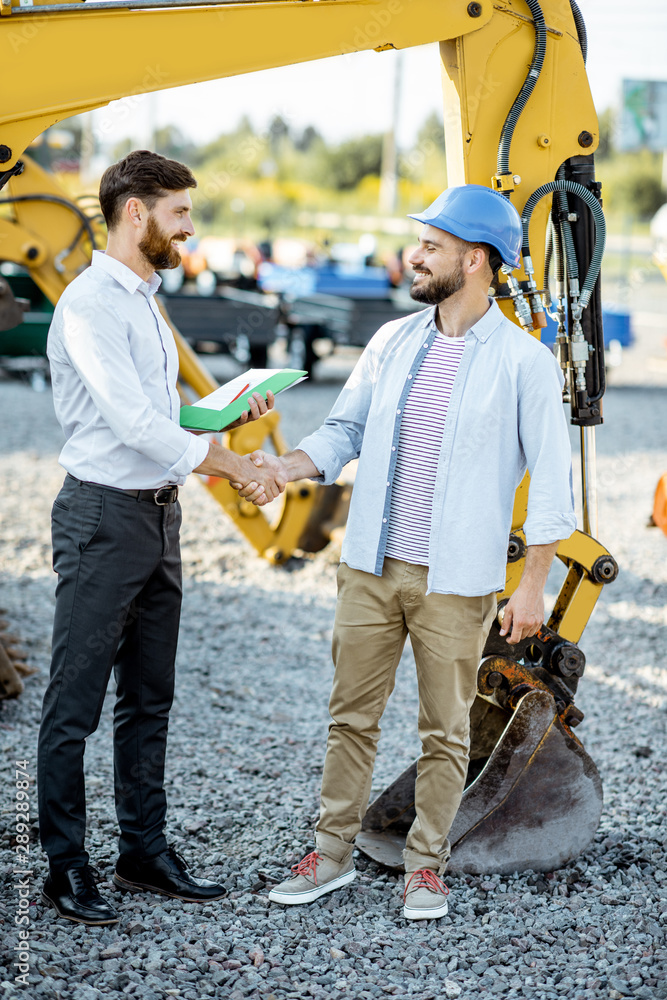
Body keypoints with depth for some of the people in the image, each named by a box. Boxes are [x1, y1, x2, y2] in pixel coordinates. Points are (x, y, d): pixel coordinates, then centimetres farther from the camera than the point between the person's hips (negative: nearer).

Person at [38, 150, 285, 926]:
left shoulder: (144, 302, 15)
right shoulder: (91, 304, -15)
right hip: (104, 518, -10)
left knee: (149, 700, 14)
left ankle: (144, 851, 24)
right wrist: (236, 469, -19)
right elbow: (134, 423, -23)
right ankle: (65, 868, 6)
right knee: (75, 705, -2)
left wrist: (230, 409, 7)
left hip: (157, 516, 10)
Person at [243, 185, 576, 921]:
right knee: (351, 715, 10)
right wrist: (285, 466, -6)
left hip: (455, 582, -4)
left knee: (445, 730, 6)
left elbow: (550, 479, -5)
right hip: (370, 566, 4)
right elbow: (345, 428, 13)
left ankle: (426, 866, 19)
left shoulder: (523, 361, -6)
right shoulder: (392, 342, 7)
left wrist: (532, 585, -9)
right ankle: (332, 853, 21)